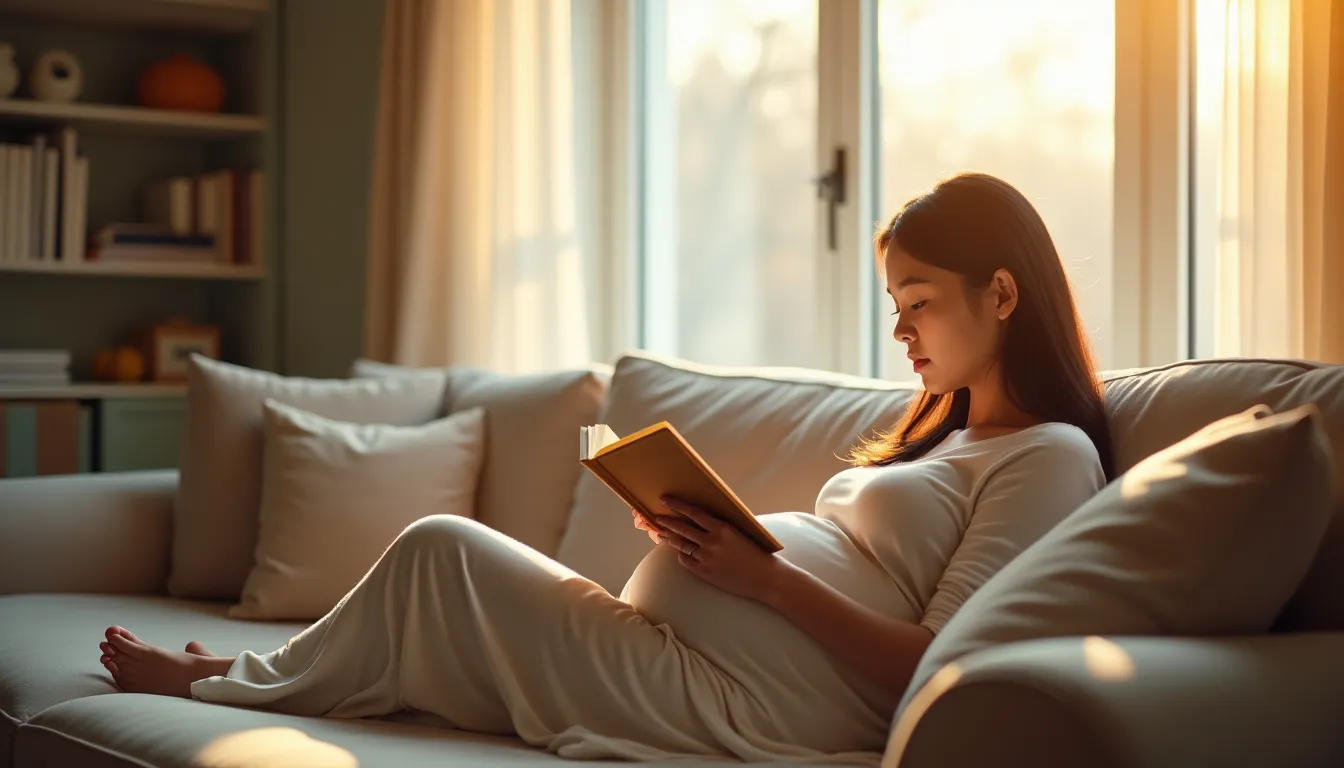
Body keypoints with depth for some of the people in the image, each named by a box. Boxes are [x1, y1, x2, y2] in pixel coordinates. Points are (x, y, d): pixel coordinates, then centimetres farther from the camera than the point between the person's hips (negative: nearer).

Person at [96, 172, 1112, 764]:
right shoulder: (941, 435, 23)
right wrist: (698, 534, 2)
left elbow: (935, 672, -16)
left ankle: (246, 682, 21)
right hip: (674, 663, 9)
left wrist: (764, 577, -20)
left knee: (442, 551, -2)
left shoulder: (1049, 456, -7)